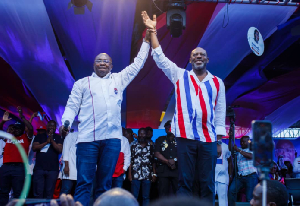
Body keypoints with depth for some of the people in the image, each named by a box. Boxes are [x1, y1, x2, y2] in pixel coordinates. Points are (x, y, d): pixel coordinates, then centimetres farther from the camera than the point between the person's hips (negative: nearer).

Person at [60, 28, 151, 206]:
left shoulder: (119, 79, 21)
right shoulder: (82, 83, 16)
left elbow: (138, 64, 25)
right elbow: (72, 106, 9)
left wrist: (146, 41, 24)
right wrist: (66, 122, -10)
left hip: (112, 138, 2)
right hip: (88, 138, -2)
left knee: (105, 183, 6)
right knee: (84, 182, -6)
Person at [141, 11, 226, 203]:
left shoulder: (217, 82, 12)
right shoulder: (180, 76, 11)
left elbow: (220, 112, 10)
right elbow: (159, 57, 8)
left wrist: (219, 140, 6)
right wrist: (153, 31, 5)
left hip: (209, 138, 1)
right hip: (186, 137, -1)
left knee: (208, 183, 4)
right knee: (185, 182, 3)